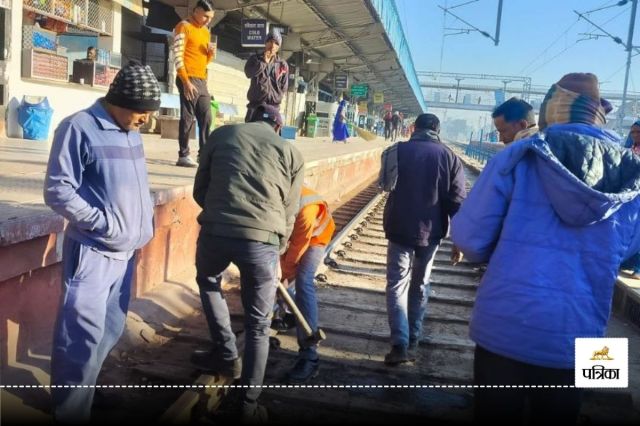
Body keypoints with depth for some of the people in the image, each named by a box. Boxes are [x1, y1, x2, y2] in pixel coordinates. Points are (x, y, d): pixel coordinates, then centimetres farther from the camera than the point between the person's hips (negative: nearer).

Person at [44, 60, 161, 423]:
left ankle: (86, 388, 38)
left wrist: (147, 217, 8)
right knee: (83, 338, -2)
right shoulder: (79, 128, -12)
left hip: (126, 252, 8)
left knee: (110, 333, 19)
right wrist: (104, 223, -19)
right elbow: (58, 190, -15)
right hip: (92, 253, -8)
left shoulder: (133, 133, 11)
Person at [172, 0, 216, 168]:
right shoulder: (184, 27, -3)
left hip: (202, 81, 8)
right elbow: (178, 56, -11)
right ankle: (183, 156, -4)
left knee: (206, 118, 5)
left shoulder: (206, 32, 20)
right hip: (188, 80, -8)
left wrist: (211, 54, 2)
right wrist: (186, 81, -18)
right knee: (188, 118, -7)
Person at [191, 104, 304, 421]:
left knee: (209, 282, 35)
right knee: (258, 326, 16)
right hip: (262, 239, -1)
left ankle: (226, 355, 37)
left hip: (215, 231, 1)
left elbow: (199, 190, 19)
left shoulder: (221, 134, 18)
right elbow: (288, 214, 14)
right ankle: (248, 403, 25)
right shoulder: (291, 153, 15)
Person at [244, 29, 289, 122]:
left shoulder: (283, 64, 8)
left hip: (273, 106, 0)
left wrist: (275, 98, -5)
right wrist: (264, 62, -11)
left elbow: (284, 87, 7)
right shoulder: (255, 58, 9)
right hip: (255, 104, 0)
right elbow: (248, 73, -9)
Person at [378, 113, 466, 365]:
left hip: (399, 229, -1)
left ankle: (400, 344, -8)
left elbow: (385, 185, 15)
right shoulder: (449, 157, -1)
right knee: (420, 285, 16)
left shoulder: (397, 151, 0)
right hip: (430, 231, 1)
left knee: (397, 284, 3)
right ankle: (413, 339, 24)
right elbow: (457, 201, -5)